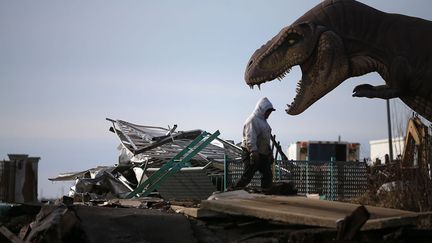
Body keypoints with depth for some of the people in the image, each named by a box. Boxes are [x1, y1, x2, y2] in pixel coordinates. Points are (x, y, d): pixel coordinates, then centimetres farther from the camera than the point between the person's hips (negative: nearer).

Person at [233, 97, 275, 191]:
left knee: (268, 176, 10)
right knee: (247, 176, -11)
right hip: (252, 154, -10)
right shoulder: (252, 120, -14)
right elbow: (250, 139, -24)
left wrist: (270, 154, 24)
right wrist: (254, 152, -31)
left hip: (262, 155, 10)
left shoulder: (263, 121, 18)